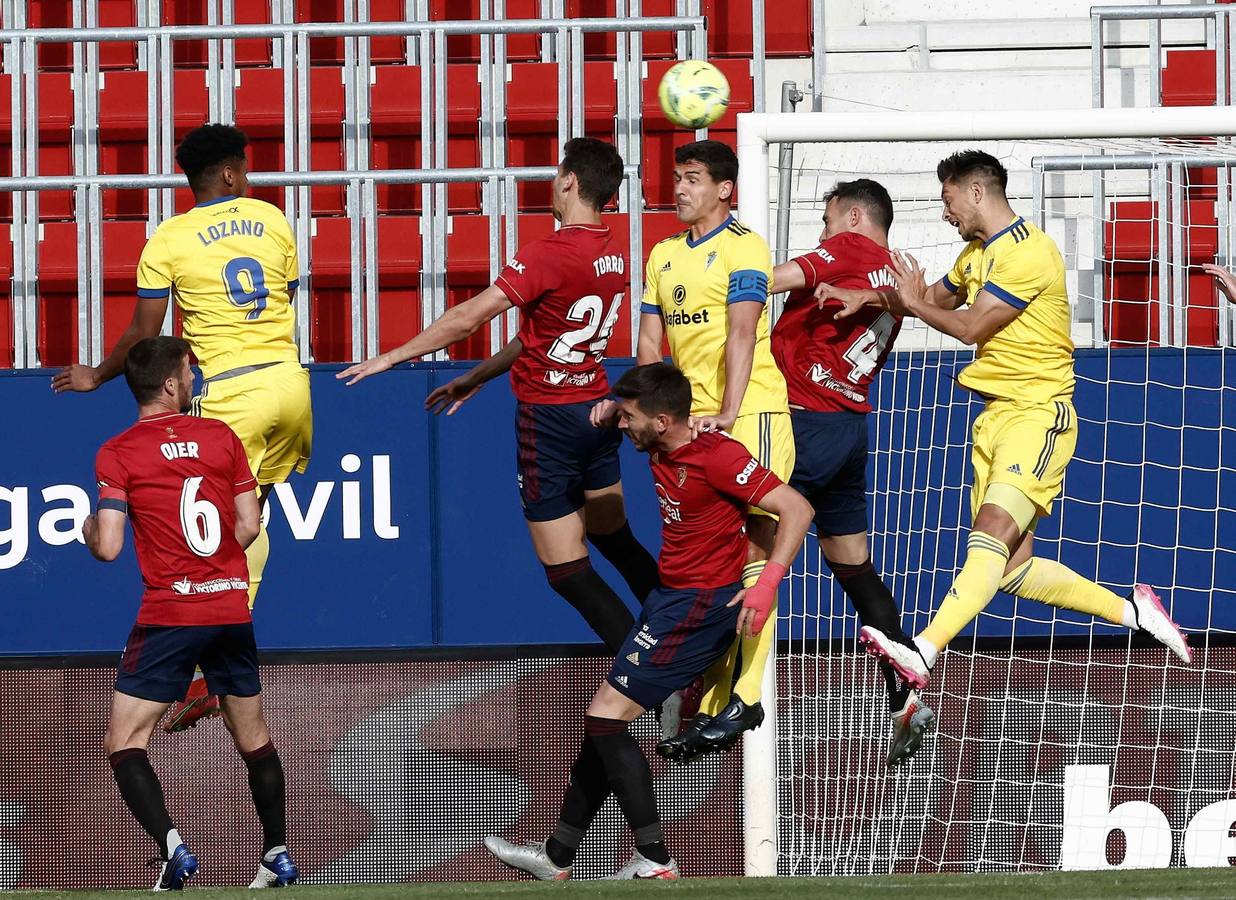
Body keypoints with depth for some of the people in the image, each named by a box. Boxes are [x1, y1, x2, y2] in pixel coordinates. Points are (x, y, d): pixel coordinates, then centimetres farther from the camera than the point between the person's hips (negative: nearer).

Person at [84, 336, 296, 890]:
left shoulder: (117, 454, -5)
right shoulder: (221, 437, 4)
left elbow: (108, 548, -10)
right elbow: (248, 526, 4)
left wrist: (88, 528, 13)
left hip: (169, 613, -4)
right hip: (232, 609, 4)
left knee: (125, 742, 0)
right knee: (253, 737, 19)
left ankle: (171, 847, -19)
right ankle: (277, 855, 20)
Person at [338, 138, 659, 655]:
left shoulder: (549, 255, -21)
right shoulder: (613, 257, 5)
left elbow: (468, 318, -22)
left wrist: (392, 357, -13)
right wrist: (475, 378, 23)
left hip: (550, 417, -8)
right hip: (598, 410, 8)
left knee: (567, 571, -1)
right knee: (616, 541, 23)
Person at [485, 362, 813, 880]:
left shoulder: (717, 457, -22)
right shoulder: (661, 448, 4)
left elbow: (797, 509, -24)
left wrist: (767, 584, -33)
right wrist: (611, 410, 6)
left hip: (699, 605, -9)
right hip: (671, 599, 9)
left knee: (607, 717, -10)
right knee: (605, 721, 13)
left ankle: (654, 860, -7)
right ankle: (556, 857, 22)